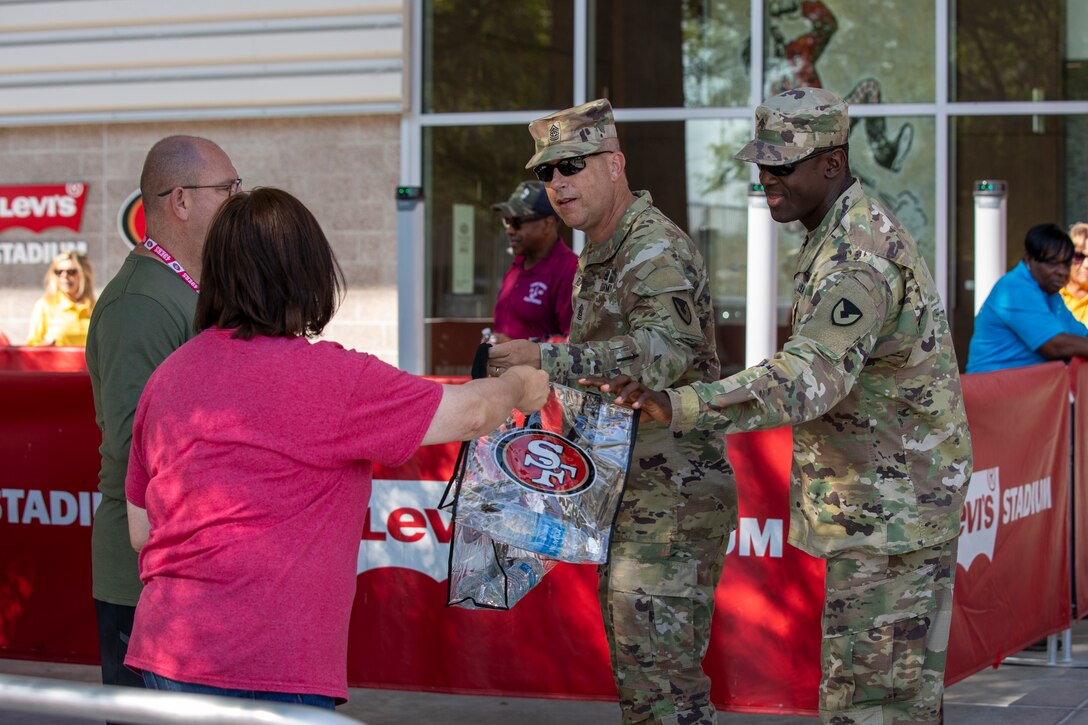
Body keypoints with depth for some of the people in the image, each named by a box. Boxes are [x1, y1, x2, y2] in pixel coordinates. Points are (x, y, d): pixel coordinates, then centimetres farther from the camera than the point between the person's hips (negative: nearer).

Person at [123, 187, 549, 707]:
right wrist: (520, 387, 22)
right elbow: (469, 413, 0)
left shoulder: (168, 375, 9)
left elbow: (140, 530, 16)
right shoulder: (326, 378, -11)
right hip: (266, 672, -7)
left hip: (165, 654, 7)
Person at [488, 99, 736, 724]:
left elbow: (666, 351, -34)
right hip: (627, 495, 11)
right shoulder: (597, 256, 17)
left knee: (662, 672, -10)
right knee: (632, 665, 16)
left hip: (675, 495, -11)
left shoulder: (657, 249, -16)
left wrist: (549, 360, -38)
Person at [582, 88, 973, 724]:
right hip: (903, 503, 11)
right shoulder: (853, 232, 12)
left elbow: (810, 377, -39)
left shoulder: (858, 260, -23)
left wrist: (677, 407, -48)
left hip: (889, 515, -11)